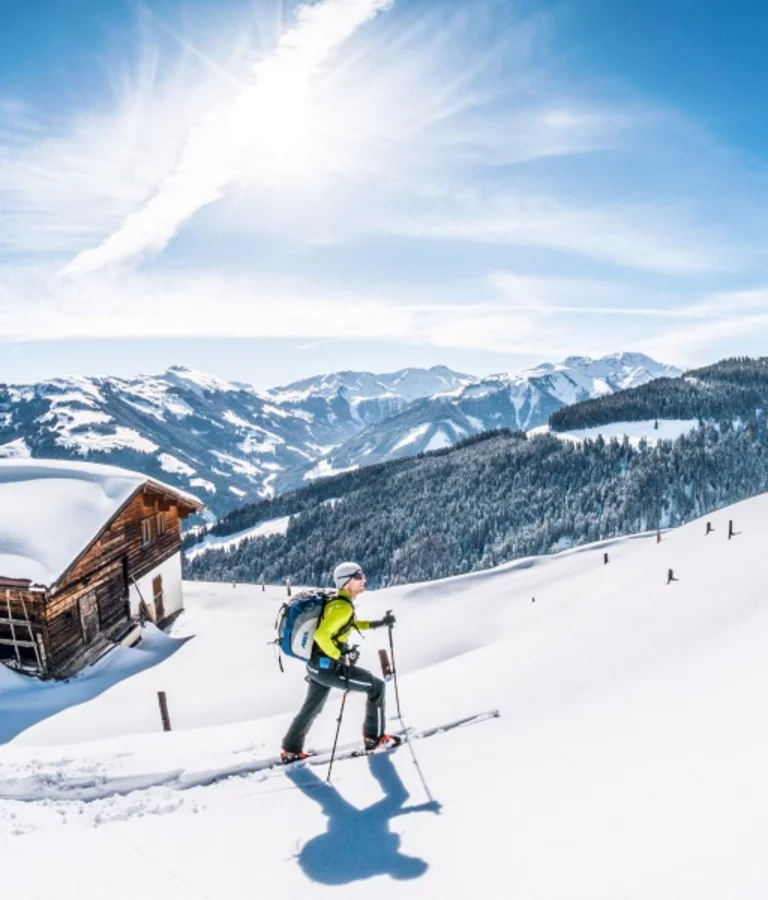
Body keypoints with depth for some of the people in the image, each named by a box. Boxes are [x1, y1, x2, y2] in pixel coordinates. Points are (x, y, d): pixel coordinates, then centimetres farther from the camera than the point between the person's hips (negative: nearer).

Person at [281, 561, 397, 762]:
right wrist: (341, 657, -21)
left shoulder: (336, 601, 8)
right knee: (376, 686, 2)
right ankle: (375, 738, 14)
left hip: (317, 664, 10)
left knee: (312, 707, 25)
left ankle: (291, 750, 38)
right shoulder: (342, 607, -22)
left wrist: (378, 623, 18)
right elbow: (321, 635, -31)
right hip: (328, 667, -10)